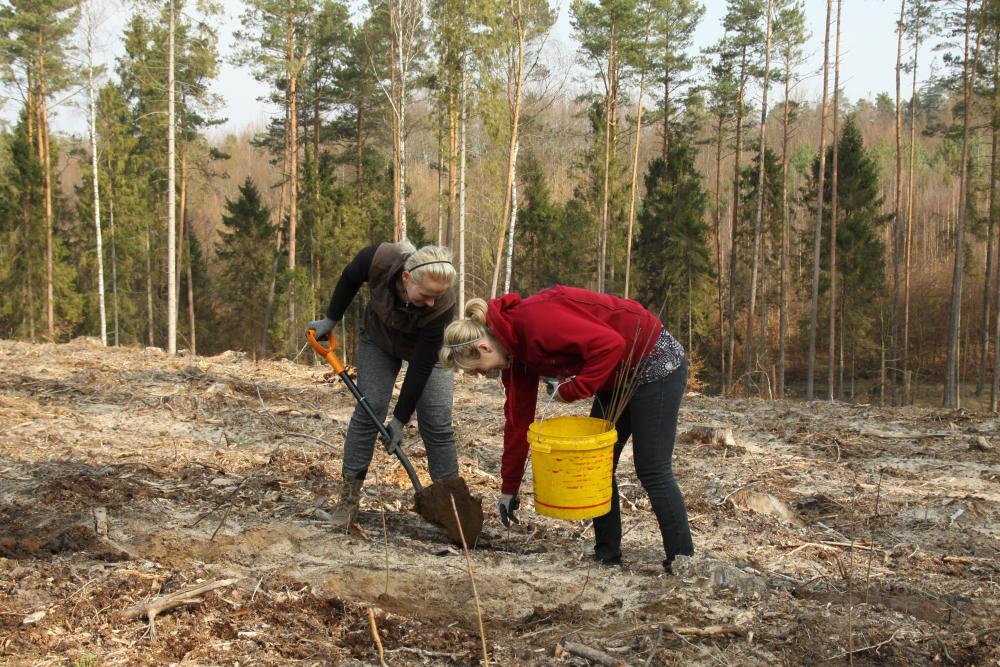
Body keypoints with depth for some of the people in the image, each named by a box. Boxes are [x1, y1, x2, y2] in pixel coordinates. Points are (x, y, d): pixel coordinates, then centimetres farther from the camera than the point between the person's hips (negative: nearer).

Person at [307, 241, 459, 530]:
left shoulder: (442, 305, -39)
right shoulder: (378, 259, -36)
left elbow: (422, 366, -30)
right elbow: (350, 278, -10)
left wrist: (400, 419, -23)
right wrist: (330, 319, 0)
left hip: (427, 347, -1)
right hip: (379, 338, 1)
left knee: (436, 421, -11)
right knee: (368, 409, -9)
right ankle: (349, 496, -1)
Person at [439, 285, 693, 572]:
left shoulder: (534, 320, -26)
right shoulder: (515, 347, 4)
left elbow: (609, 344, -31)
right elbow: (518, 416, 11)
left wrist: (570, 390, -22)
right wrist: (509, 488, 14)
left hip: (656, 362, -9)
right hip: (618, 376, 10)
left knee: (653, 471, -7)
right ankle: (607, 558, 16)